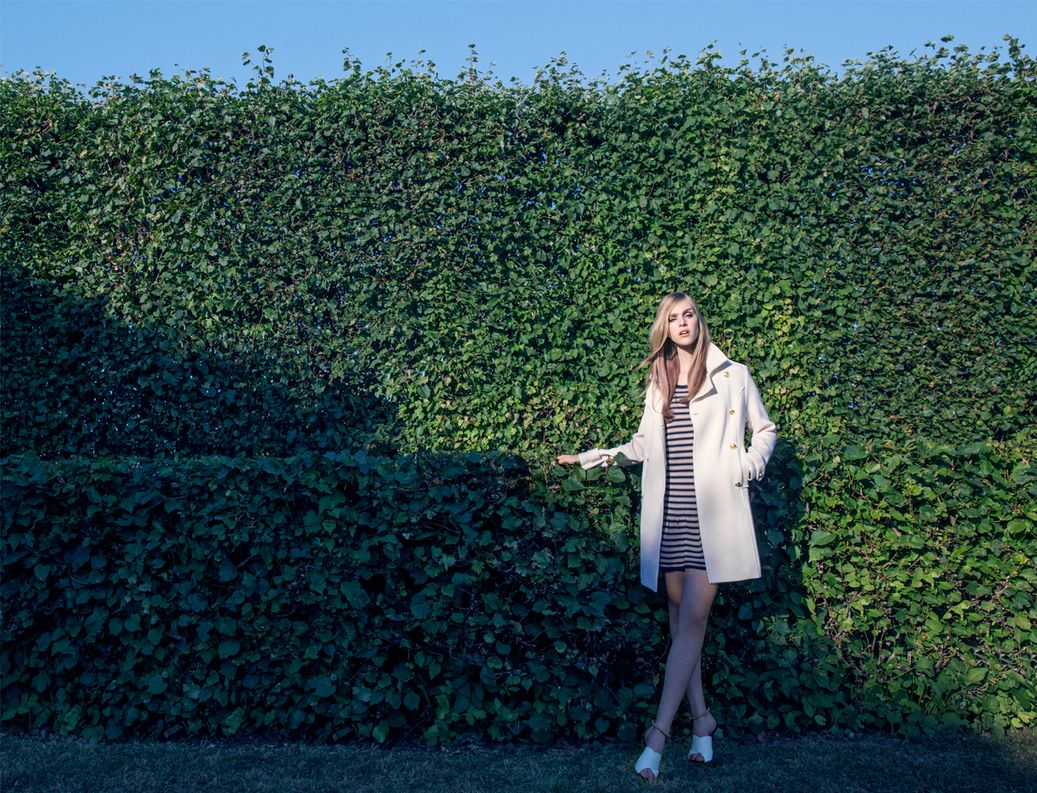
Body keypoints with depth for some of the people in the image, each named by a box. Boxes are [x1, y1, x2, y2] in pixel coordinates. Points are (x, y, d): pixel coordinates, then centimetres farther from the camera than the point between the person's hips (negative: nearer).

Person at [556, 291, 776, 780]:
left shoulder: (732, 375, 6)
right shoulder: (658, 382, 16)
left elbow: (764, 429, 14)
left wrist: (750, 462, -3)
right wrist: (594, 457, 15)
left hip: (712, 510, -4)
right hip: (668, 513, 4)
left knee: (692, 616, -10)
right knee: (680, 614, 4)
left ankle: (659, 734, -10)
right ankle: (701, 718, 15)